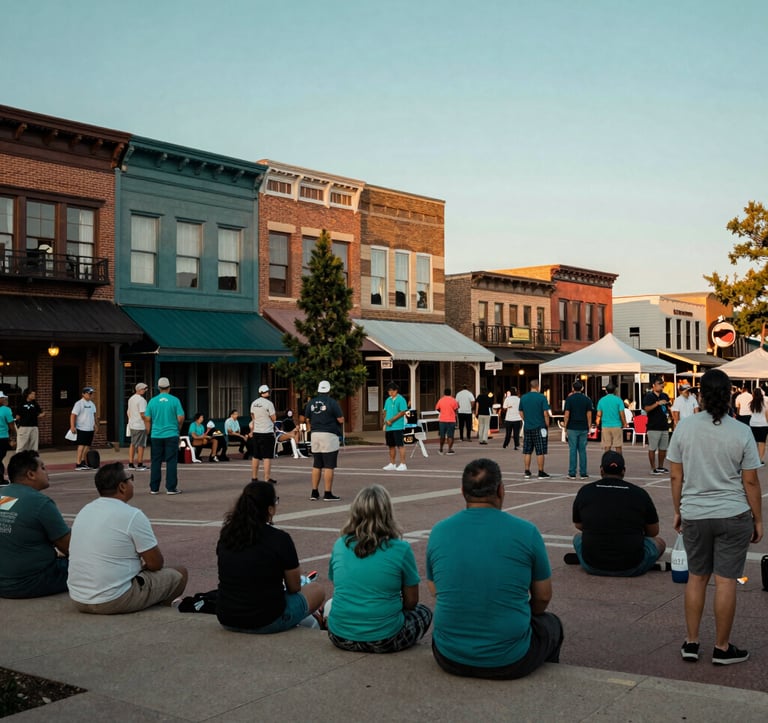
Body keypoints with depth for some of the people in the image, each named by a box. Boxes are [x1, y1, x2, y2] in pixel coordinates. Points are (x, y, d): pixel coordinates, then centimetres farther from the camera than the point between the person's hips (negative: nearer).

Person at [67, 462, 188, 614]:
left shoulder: (84, 511, 8)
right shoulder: (133, 516, -14)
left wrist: (139, 565, 21)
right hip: (114, 601, -7)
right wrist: (144, 565, 15)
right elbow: (156, 563, -7)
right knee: (179, 574, 9)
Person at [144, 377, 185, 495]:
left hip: (156, 435, 2)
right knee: (171, 462, 1)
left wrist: (149, 432, 17)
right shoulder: (174, 400, -5)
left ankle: (154, 488, 13)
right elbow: (181, 418, -6)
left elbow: (147, 419, 3)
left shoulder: (152, 401, 2)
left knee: (156, 462, 9)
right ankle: (171, 488, 0)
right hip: (171, 435, -2)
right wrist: (178, 427, 13)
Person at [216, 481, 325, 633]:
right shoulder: (280, 539, -17)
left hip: (227, 621, 5)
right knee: (317, 590, 18)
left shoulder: (226, 535, -1)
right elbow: (294, 588, -6)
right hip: (266, 622, -5)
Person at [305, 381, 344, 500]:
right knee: (329, 466, -2)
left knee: (316, 466, 13)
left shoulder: (311, 403, 7)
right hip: (329, 436, -6)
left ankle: (314, 493, 15)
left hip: (315, 435, 6)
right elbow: (341, 420, -9)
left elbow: (307, 420, 11)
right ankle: (328, 494, -3)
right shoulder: (332, 402, -9)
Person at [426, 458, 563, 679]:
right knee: (551, 624, 30)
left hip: (450, 660, 2)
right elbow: (543, 597, 2)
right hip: (510, 662, -2)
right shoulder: (526, 532, -10)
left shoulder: (439, 531, -4)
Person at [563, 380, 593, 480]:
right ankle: (583, 473, 5)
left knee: (572, 450, 0)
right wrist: (589, 427, 8)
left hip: (572, 428, -2)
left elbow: (567, 414, -7)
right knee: (582, 450, 6)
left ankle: (572, 473, -1)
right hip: (583, 428, 2)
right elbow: (589, 415, 1)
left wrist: (565, 426, 2)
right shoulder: (587, 399, 3)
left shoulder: (569, 399, -3)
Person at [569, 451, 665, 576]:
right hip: (630, 568, -2)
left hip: (592, 566, 2)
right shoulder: (640, 493, -5)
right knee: (659, 542, 24)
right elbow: (653, 532, 8)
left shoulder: (585, 492, -2)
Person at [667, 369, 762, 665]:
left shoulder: (684, 427, -4)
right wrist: (758, 520, 5)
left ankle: (691, 642, 21)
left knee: (696, 577, 15)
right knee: (725, 580, 5)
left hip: (694, 516, 2)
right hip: (733, 516, -2)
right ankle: (722, 648, 15)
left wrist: (677, 511, 12)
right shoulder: (741, 432, -9)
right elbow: (750, 482, -5)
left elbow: (676, 476, 0)